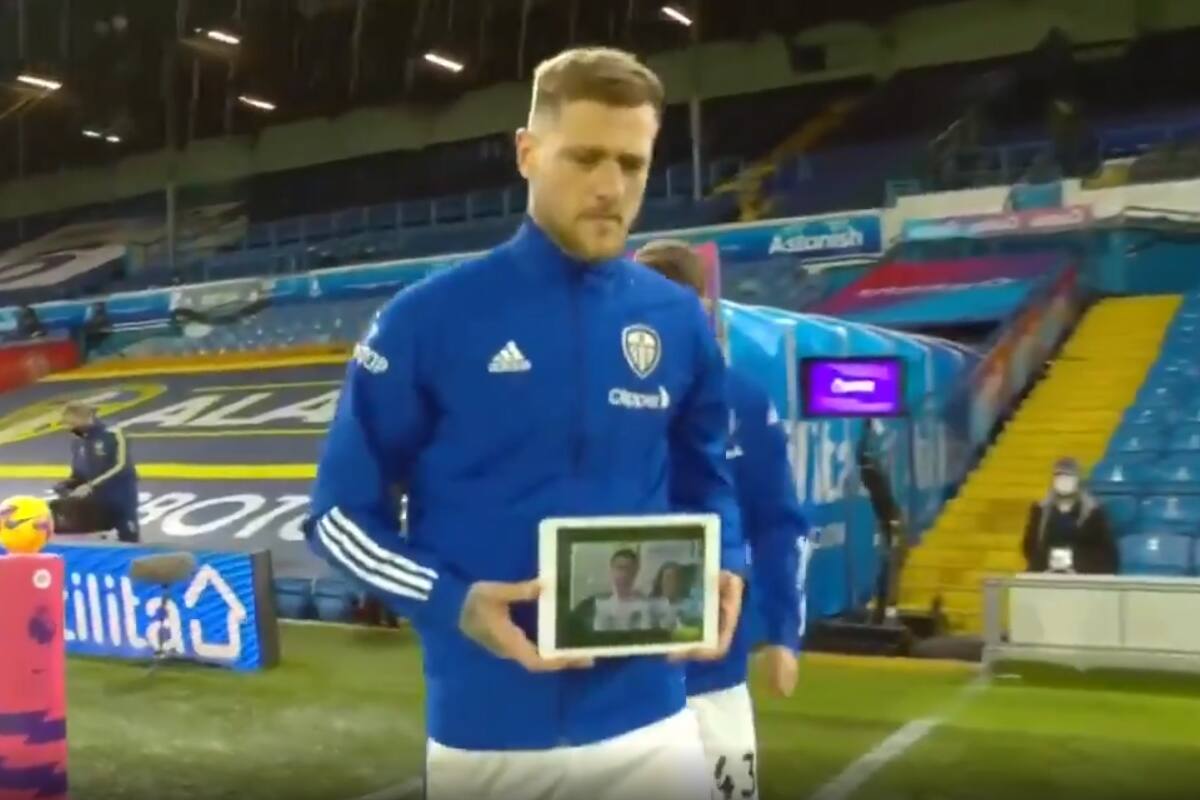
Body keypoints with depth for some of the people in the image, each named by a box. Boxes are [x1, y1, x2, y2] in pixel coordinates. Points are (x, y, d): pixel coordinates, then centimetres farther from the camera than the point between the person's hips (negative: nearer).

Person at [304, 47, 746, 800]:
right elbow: (341, 511, -3)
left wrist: (723, 570, -6)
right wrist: (452, 603, -17)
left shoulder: (679, 322, 1)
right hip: (485, 725, -1)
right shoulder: (430, 316, -8)